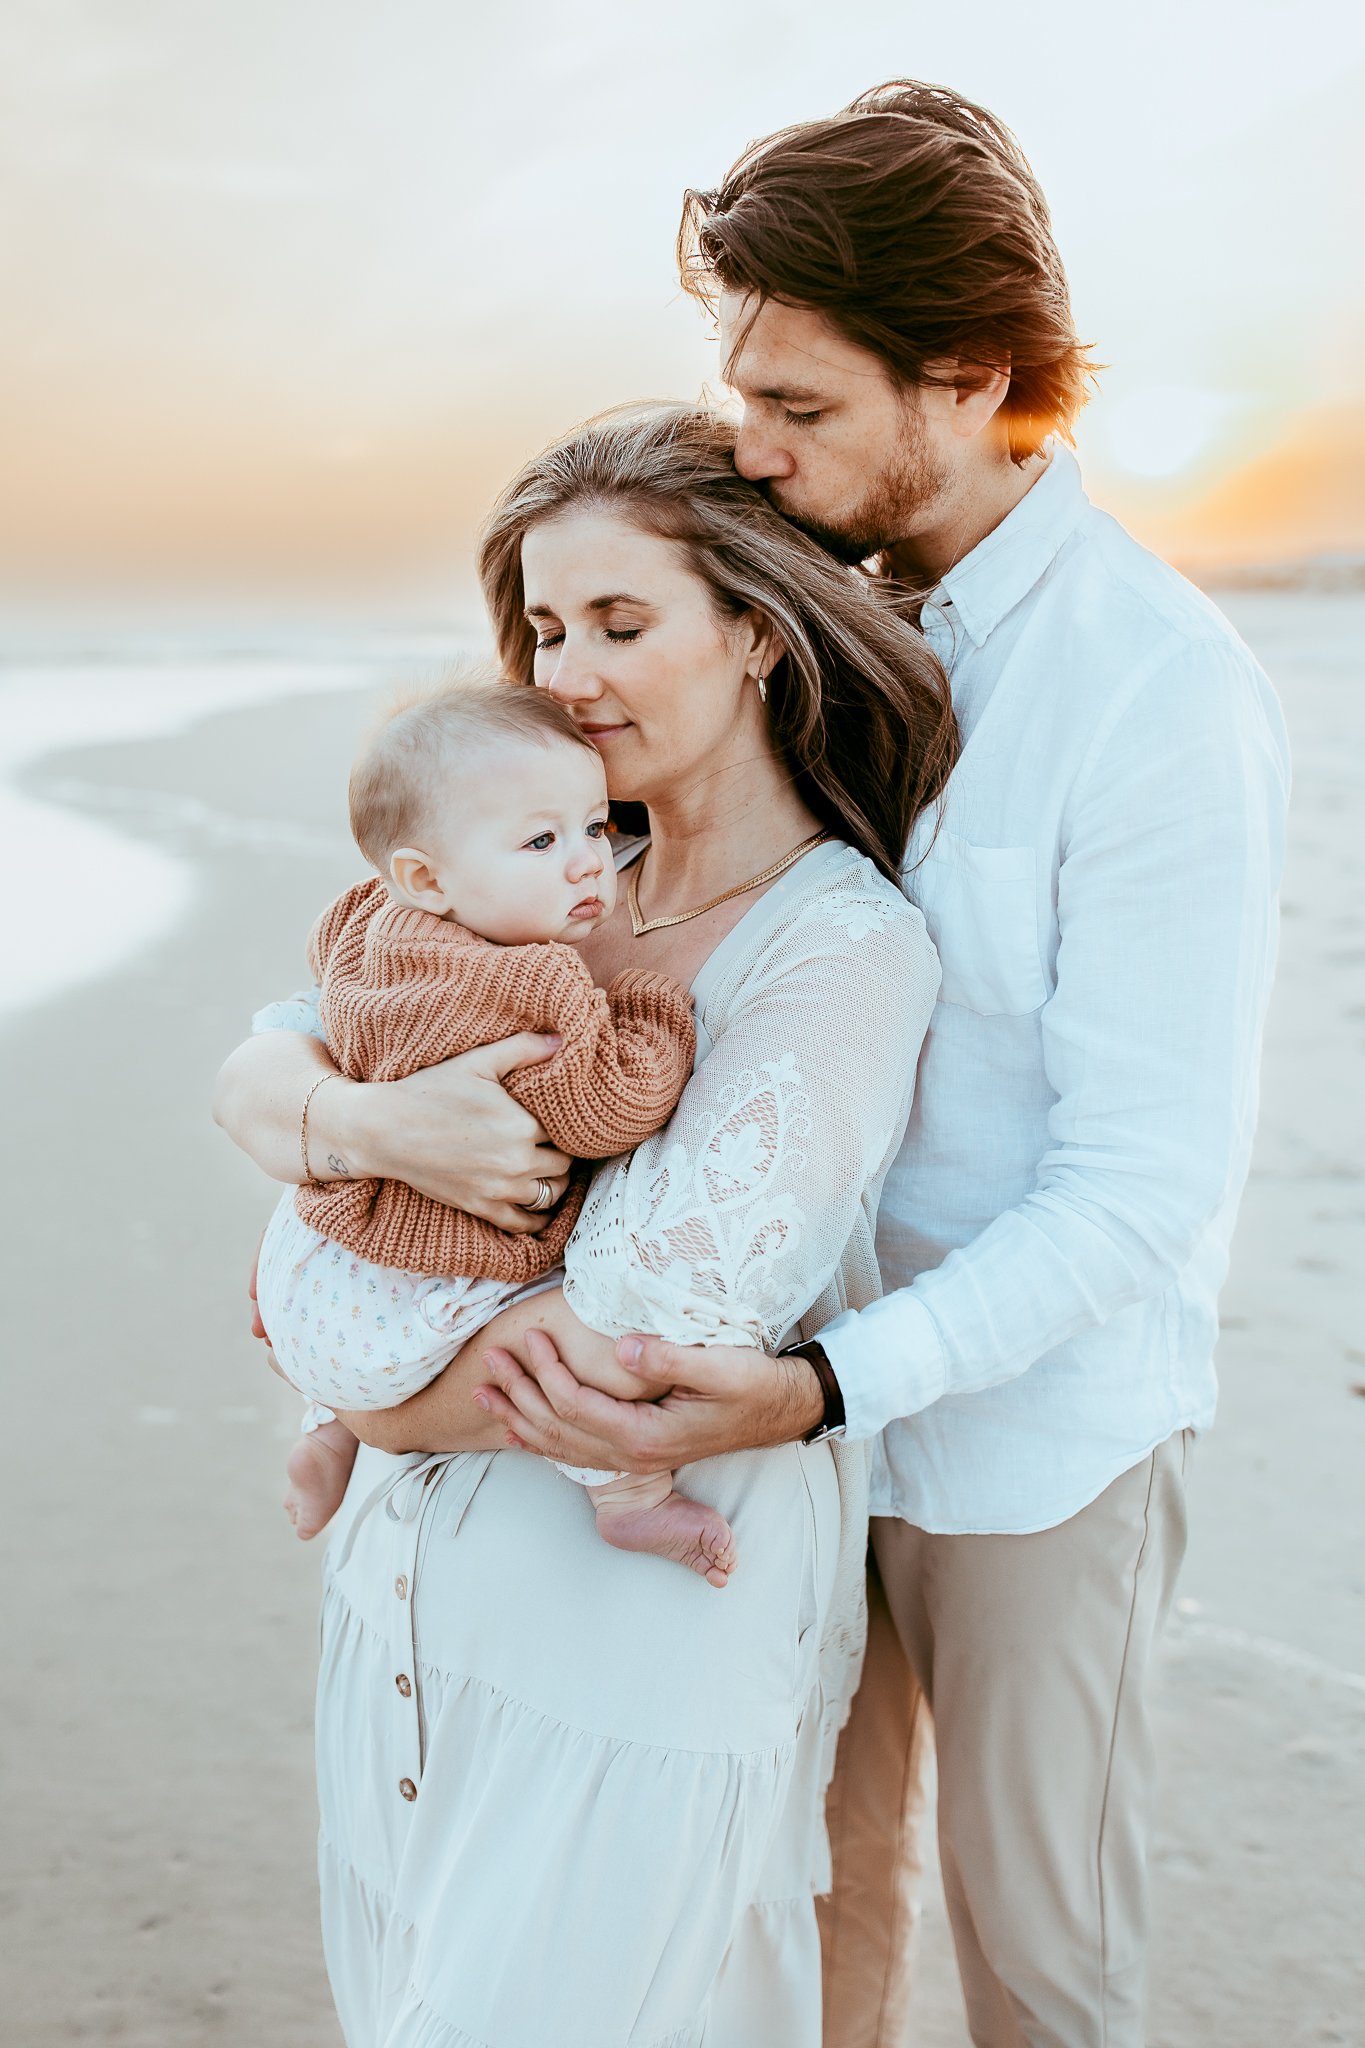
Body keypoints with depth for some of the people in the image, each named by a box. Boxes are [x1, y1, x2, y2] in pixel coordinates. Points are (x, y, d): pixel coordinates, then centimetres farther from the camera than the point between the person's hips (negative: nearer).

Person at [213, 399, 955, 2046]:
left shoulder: (843, 948, -16)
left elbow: (644, 1330, -22)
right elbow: (253, 1083, -1)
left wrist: (375, 1400, -6)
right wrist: (372, 1125, -24)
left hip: (648, 1620, -7)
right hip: (411, 1572, 7)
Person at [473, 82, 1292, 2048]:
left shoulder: (1166, 694, -22)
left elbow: (1148, 1184, -23)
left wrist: (821, 1385, -34)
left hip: (1035, 1417, -6)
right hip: (824, 1360, 6)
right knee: (817, 1858, 22)